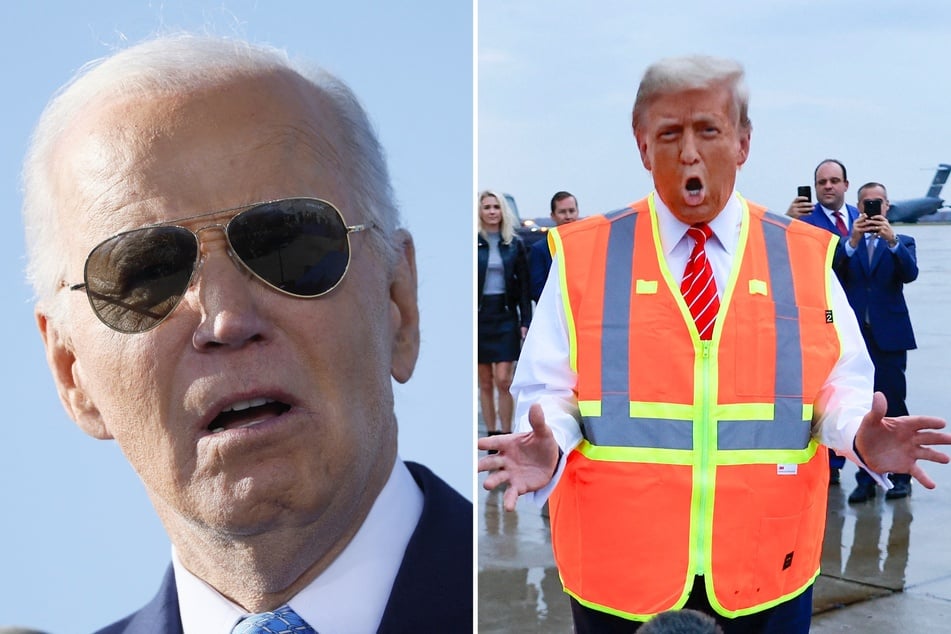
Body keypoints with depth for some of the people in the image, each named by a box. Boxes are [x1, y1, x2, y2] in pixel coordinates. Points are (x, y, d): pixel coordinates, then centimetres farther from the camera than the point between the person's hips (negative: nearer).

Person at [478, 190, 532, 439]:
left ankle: (506, 436, 1)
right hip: (479, 316, 0)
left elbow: (524, 286, 6)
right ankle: (492, 436, 14)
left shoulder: (515, 243, 6)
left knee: (503, 381, -7)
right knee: (485, 383, 6)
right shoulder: (474, 243, 1)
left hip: (506, 316, 0)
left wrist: (525, 322, -1)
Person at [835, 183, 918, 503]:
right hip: (855, 334, 1)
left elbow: (910, 273, -10)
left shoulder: (901, 242, 10)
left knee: (893, 404, -1)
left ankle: (901, 476, 9)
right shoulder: (845, 244, 10)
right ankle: (866, 478, 7)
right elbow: (833, 273, -9)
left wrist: (892, 240, -25)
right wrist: (852, 241, -23)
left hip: (889, 335, -1)